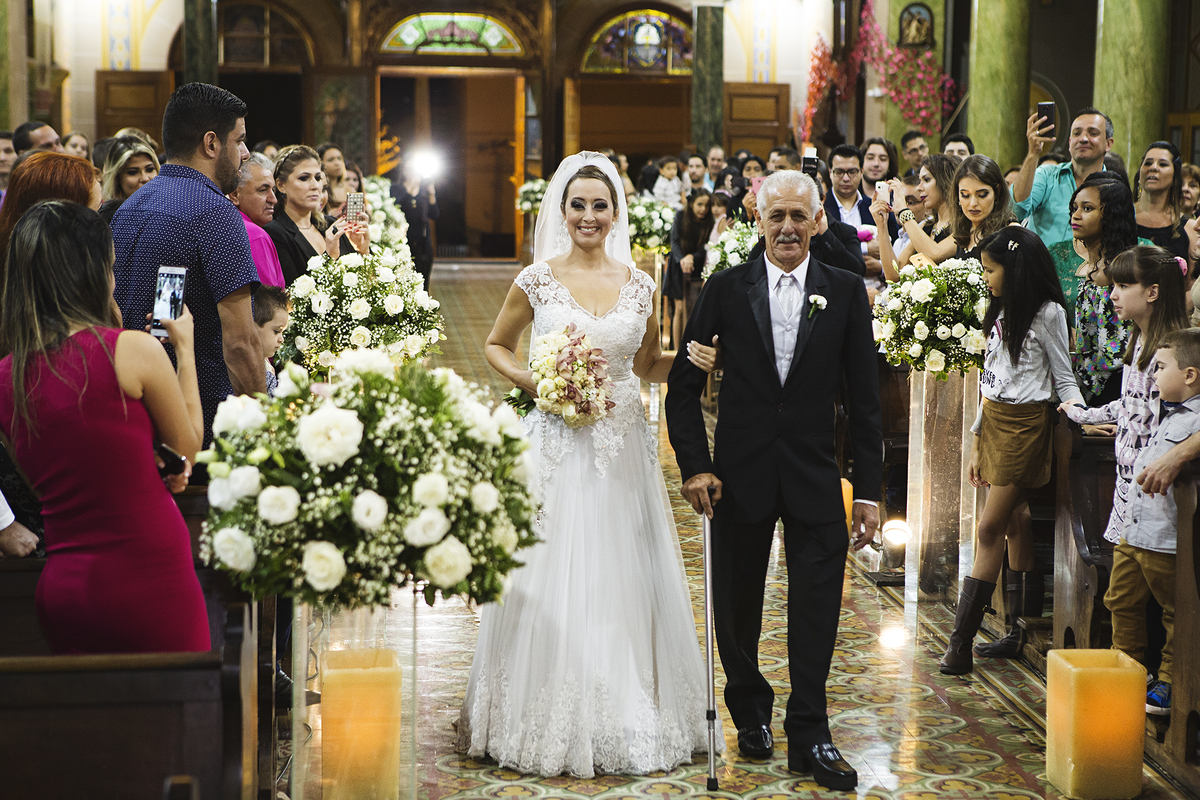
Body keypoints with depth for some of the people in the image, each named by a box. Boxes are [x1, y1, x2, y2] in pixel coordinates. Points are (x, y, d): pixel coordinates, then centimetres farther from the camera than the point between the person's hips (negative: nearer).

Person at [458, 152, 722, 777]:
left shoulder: (639, 284, 5)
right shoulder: (537, 280, -2)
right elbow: (496, 346, 10)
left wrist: (696, 360, -4)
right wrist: (536, 384, -7)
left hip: (623, 448, 2)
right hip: (557, 445, -2)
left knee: (623, 579, 6)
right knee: (551, 579, -1)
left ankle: (629, 719, 20)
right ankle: (548, 719, 13)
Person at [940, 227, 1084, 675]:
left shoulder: (1047, 314, -7)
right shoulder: (1000, 311, 14)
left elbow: (1064, 378, -3)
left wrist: (1081, 416, -21)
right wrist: (977, 440, 15)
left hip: (1025, 424, -7)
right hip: (993, 420, 7)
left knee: (990, 529, -9)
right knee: (1014, 522, 8)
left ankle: (961, 641, -11)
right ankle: (1022, 628, 13)